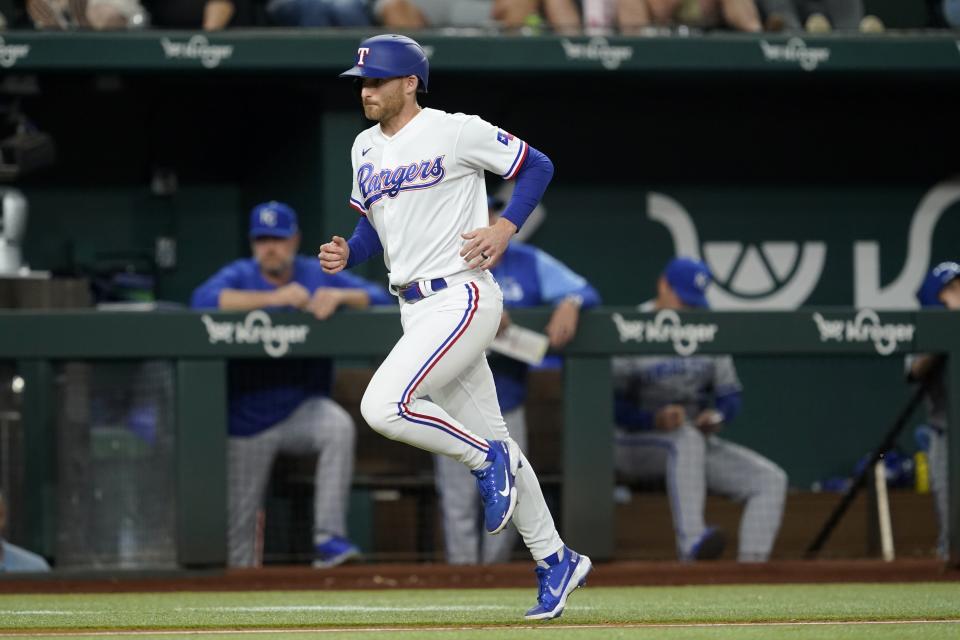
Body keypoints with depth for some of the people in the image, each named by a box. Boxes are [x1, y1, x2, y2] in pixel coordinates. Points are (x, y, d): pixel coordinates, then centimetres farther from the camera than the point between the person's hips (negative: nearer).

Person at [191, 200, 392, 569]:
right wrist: (274, 297, -32)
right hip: (249, 422, 0)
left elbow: (380, 298, -6)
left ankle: (328, 539, -35)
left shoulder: (318, 275, 2)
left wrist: (339, 296, -27)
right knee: (239, 522, 2)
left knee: (339, 426, -33)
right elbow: (203, 300, -25)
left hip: (304, 410, 0)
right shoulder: (240, 276, -3)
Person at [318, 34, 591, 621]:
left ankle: (488, 462, -1)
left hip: (462, 300, -8)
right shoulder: (365, 149, 12)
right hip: (415, 308, 8)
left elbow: (538, 166, -2)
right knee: (488, 438, 11)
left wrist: (505, 228, -13)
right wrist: (346, 254, 0)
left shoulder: (457, 132, -9)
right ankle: (555, 562, 20)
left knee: (385, 406, -23)